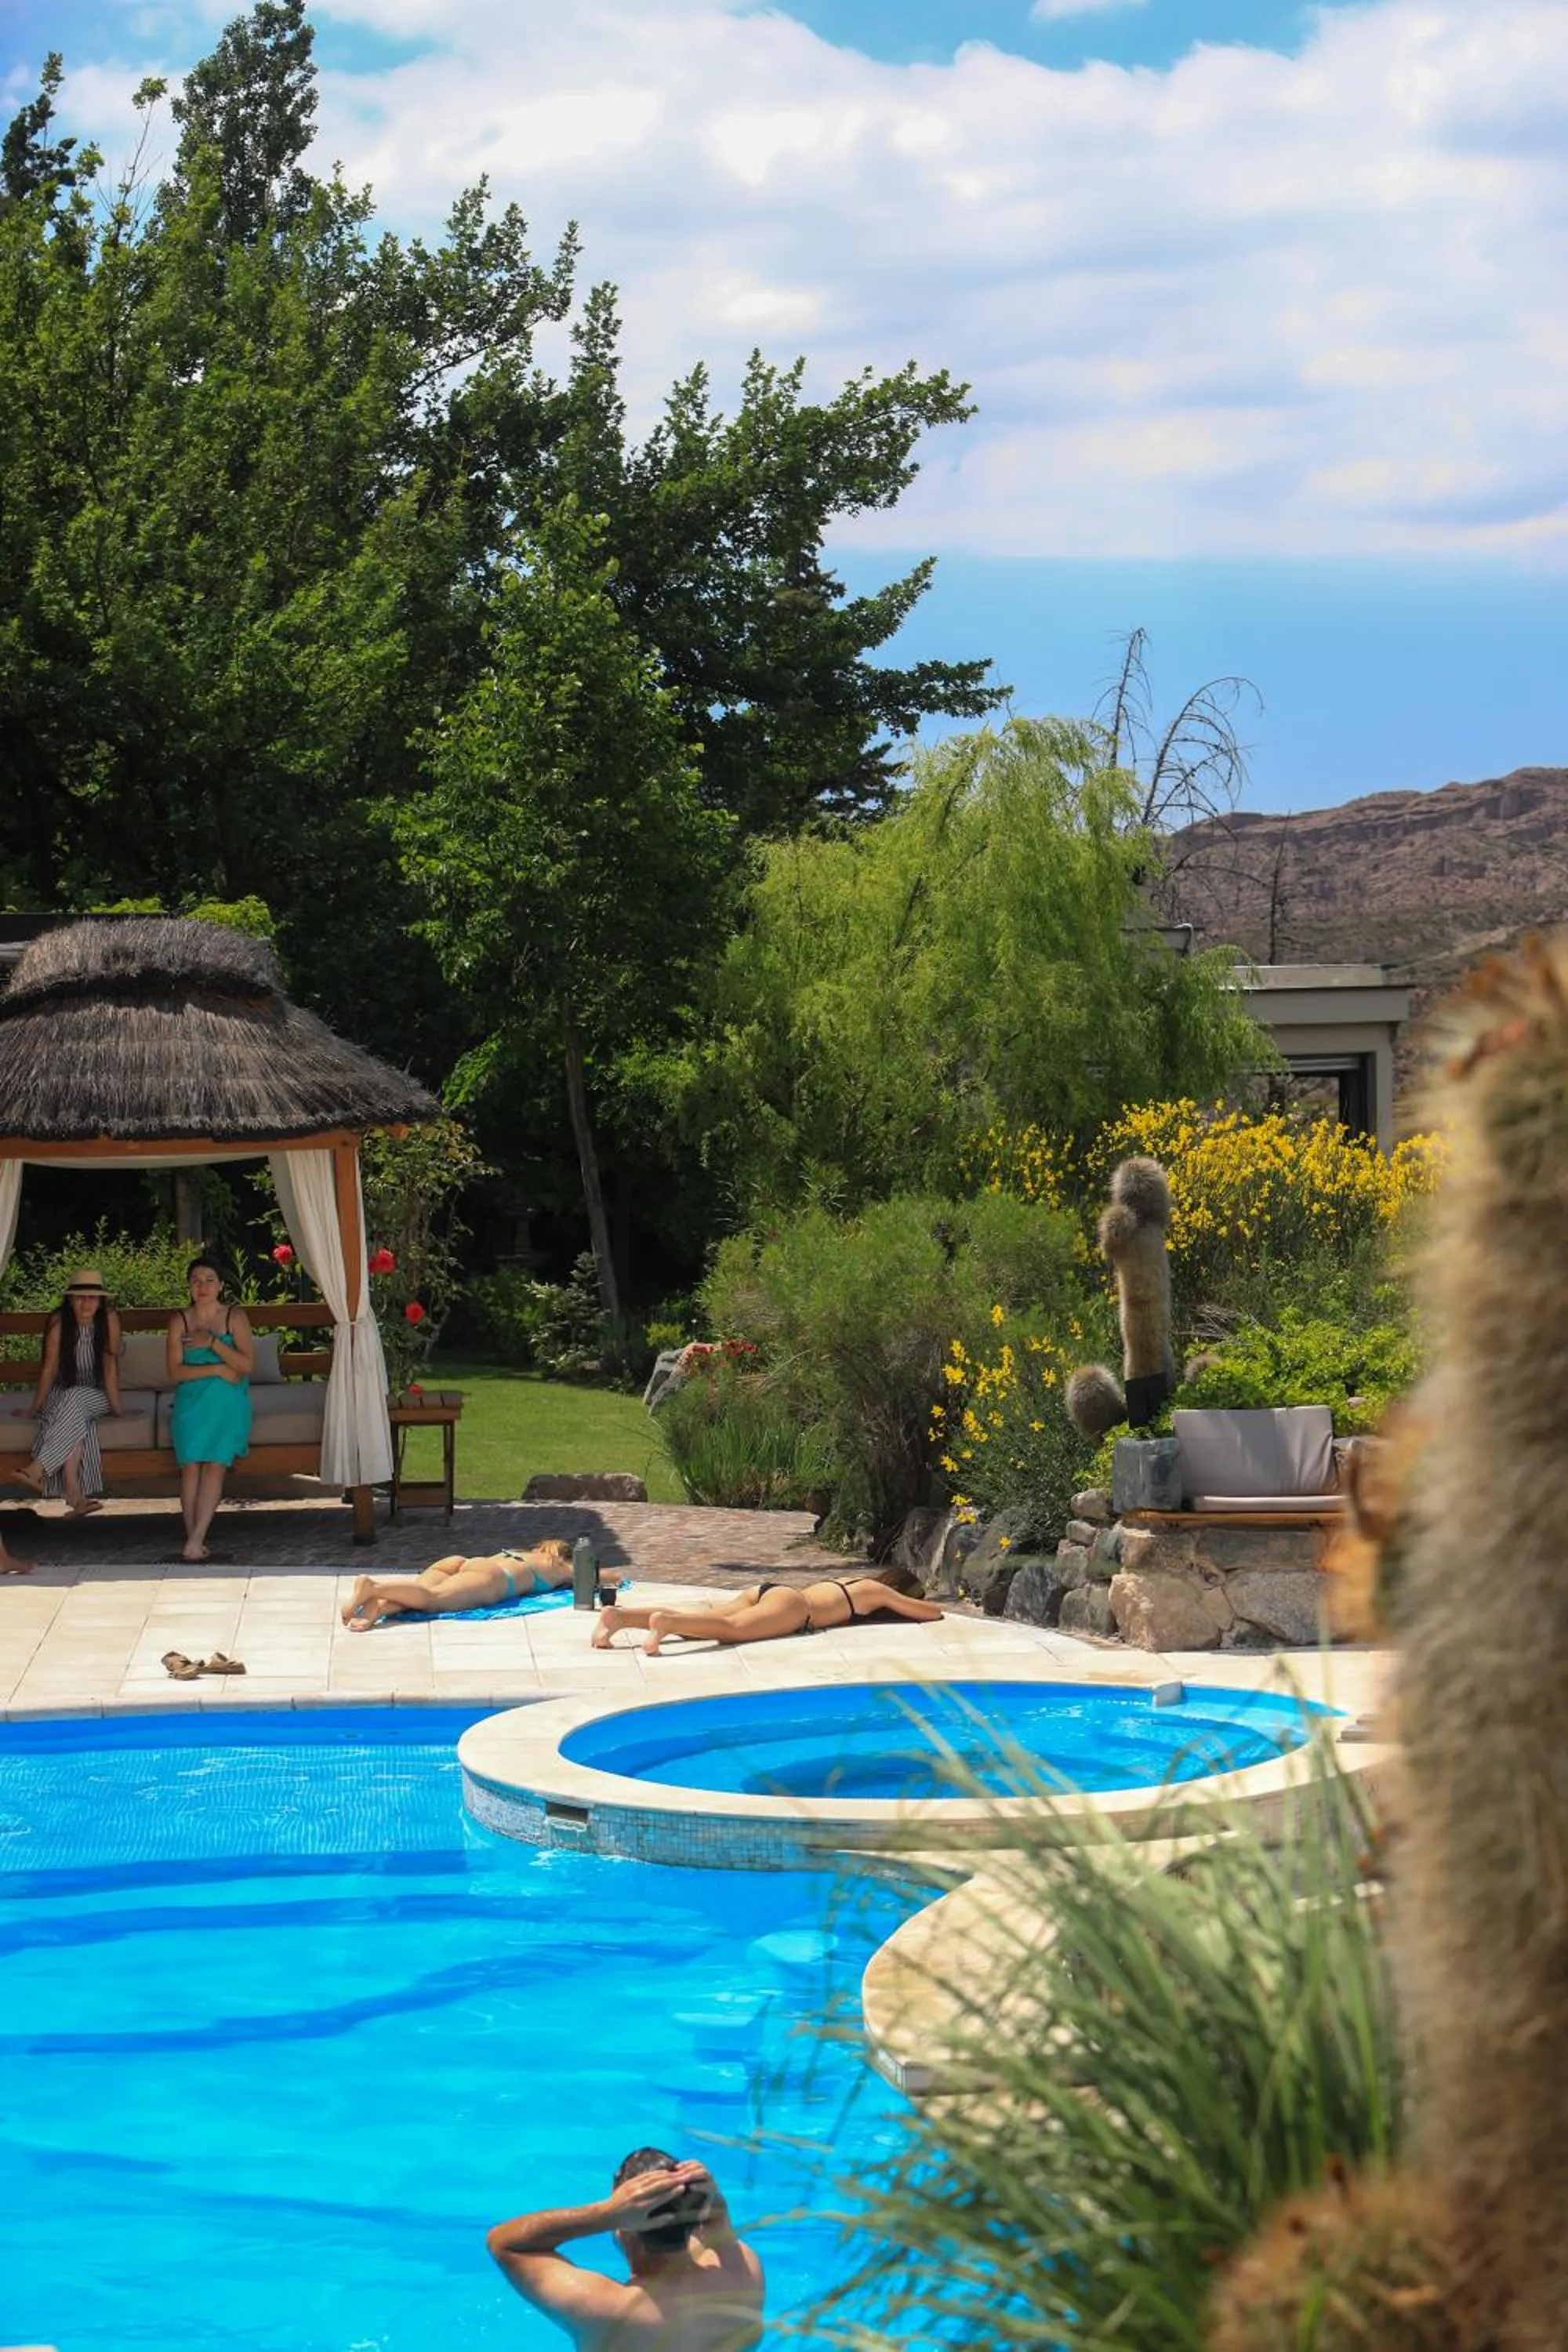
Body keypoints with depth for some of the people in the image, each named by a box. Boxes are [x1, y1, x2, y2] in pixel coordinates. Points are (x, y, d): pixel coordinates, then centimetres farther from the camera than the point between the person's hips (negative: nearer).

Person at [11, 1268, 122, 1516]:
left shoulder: (109, 1319, -14)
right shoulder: (58, 1322, -12)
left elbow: (110, 1366, -17)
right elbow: (49, 1368, -11)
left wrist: (115, 1407, -21)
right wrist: (34, 1409, -11)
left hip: (98, 1395, -1)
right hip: (63, 1394, 1)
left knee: (75, 1400, -34)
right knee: (73, 1420, -33)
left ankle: (39, 1469, -41)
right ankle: (73, 1492, -45)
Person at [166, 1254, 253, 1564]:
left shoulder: (235, 1318, 6)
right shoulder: (179, 1321, 8)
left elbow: (246, 1364, -4)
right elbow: (176, 1372, -1)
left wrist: (212, 1343, -12)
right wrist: (218, 1369, -10)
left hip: (227, 1402, -1)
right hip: (191, 1401, 1)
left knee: (215, 1463, -20)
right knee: (190, 1464, -18)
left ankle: (196, 1540, -26)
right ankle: (192, 1536, -17)